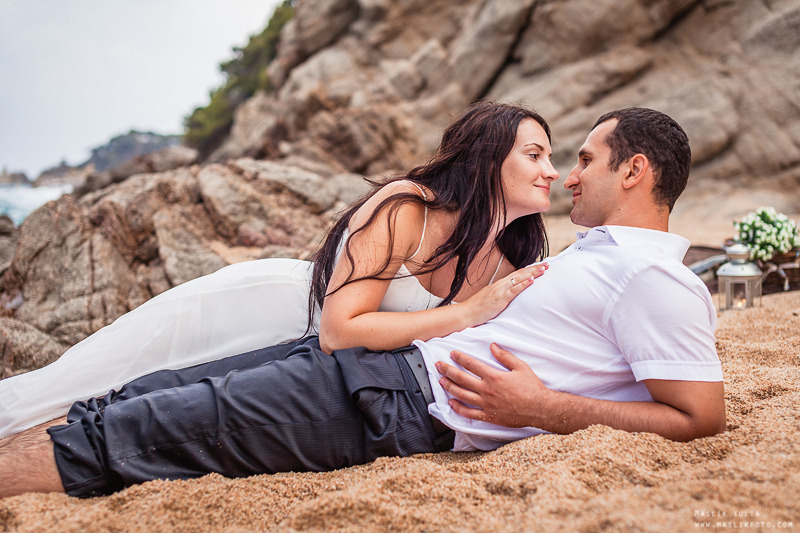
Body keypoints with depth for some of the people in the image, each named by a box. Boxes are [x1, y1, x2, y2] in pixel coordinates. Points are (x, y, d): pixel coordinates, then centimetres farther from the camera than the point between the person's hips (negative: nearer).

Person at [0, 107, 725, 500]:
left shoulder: (653, 279, -9)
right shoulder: (605, 251, 21)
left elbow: (702, 417, -16)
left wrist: (539, 407, -17)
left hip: (417, 410, -9)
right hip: (406, 359, 9)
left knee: (128, 433, -12)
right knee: (143, 397, 4)